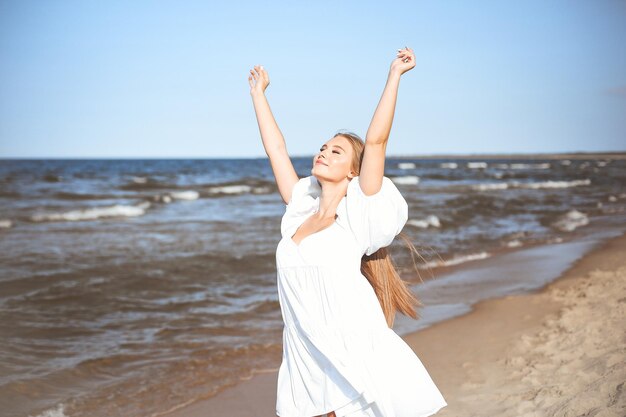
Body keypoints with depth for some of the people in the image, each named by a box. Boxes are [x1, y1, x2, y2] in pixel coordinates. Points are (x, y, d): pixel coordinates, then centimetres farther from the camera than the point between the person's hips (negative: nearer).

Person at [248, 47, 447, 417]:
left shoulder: (357, 215, -5)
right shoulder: (300, 209, 7)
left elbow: (376, 140, -11)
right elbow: (275, 147, 14)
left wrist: (394, 75, -11)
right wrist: (258, 92, 22)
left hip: (354, 358, -5)